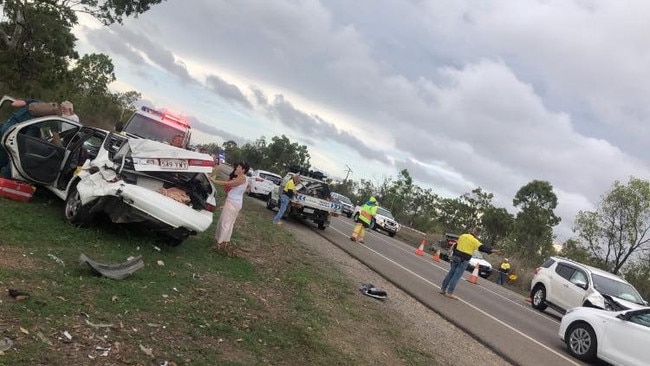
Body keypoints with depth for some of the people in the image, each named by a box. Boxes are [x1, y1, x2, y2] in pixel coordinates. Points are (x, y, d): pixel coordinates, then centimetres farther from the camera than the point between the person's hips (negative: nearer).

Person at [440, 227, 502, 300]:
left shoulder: (462, 236, 11)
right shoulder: (474, 240, -11)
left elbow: (455, 246, 18)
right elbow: (482, 247, -22)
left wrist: (453, 255, 26)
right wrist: (493, 250, -28)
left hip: (456, 257, 7)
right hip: (464, 260, -7)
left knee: (451, 273, 13)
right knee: (457, 276, -3)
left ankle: (443, 289, 17)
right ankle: (449, 293, -1)